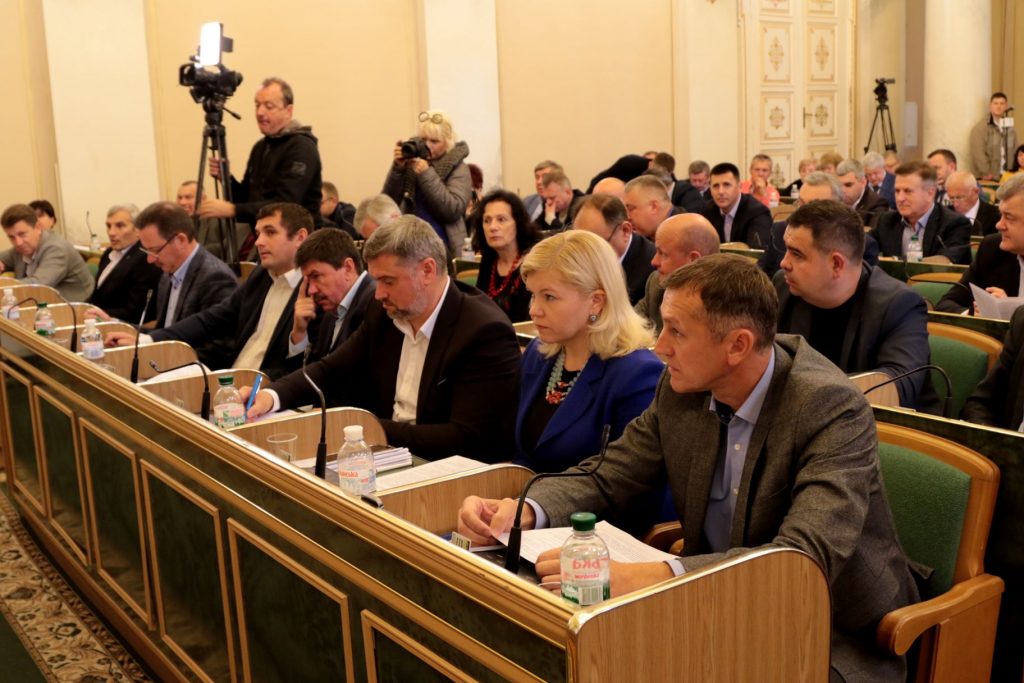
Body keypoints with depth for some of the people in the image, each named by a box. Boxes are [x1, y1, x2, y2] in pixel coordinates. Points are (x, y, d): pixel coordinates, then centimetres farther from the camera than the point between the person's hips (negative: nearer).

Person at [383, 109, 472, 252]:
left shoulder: (458, 168, -2)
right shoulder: (411, 164, 6)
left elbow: (453, 211, -16)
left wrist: (426, 174, -19)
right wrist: (397, 168, -12)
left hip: (446, 248, -3)